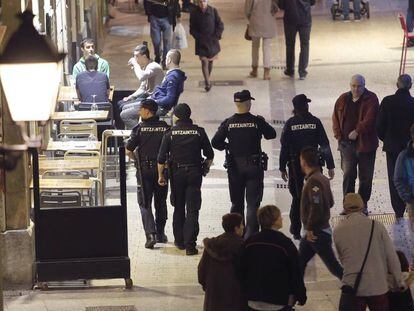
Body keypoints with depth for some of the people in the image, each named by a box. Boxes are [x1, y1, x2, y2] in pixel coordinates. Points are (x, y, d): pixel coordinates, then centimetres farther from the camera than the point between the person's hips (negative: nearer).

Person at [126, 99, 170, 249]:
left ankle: (151, 234, -14)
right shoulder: (165, 128, -2)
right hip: (161, 169, 3)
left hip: (144, 169, -3)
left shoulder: (139, 129, -9)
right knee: (161, 203, 17)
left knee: (145, 203, 3)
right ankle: (160, 234, 24)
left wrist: (137, 159, 11)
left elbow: (128, 151, -8)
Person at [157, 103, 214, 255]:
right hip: (194, 173, -1)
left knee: (178, 209, 16)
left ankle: (179, 241, 23)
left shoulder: (170, 133, -3)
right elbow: (210, 155, 3)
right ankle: (190, 244, -10)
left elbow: (161, 158, -4)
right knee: (192, 210, -2)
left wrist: (160, 176, 6)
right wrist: (205, 168, 20)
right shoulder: (199, 132, -2)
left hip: (176, 174, 1)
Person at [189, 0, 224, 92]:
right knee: (204, 62, -10)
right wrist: (199, 37, -11)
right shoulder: (194, 13, -5)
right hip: (201, 42, -1)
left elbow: (220, 26, 0)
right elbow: (192, 29, 1)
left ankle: (207, 80, 28)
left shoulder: (213, 11, -4)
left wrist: (216, 36, -10)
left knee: (210, 61, 12)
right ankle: (207, 83, -12)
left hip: (212, 42, 2)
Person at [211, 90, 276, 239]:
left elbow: (215, 142, -5)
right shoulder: (257, 121, -9)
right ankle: (250, 236, -8)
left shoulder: (228, 123, -5)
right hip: (254, 167, -2)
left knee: (236, 203, 15)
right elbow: (271, 134, 5)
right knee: (253, 203, 1)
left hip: (234, 168, 2)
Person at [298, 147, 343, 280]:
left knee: (332, 264, -3)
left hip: (317, 233, -10)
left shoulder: (313, 181, -21)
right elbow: (330, 203, 17)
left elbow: (316, 208, -28)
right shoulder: (322, 178, 9)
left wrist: (310, 229, -19)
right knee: (299, 263, 14)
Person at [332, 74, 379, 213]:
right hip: (347, 143, 2)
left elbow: (369, 119, -17)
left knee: (365, 176, 6)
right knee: (348, 174, -3)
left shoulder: (371, 99, -6)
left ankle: (363, 204, 19)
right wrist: (338, 135, 3)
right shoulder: (343, 99, 8)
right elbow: (336, 118, 14)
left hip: (365, 143, -2)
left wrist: (357, 131, -23)